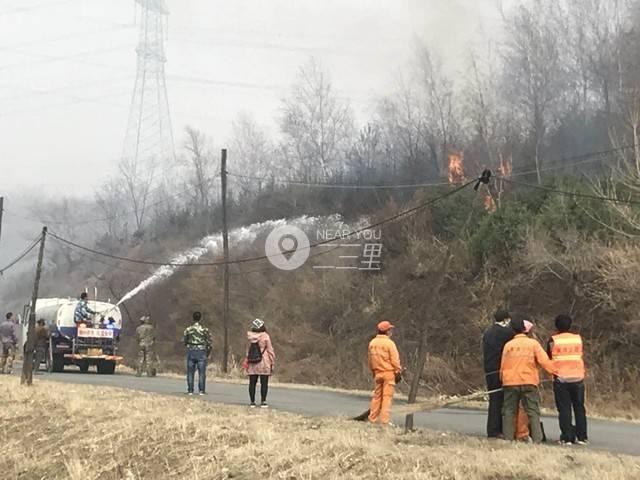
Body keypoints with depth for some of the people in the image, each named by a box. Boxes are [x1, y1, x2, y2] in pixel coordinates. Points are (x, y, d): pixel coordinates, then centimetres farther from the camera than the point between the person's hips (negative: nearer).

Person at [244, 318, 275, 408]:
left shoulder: (250, 337, 2)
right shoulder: (265, 336, -9)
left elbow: (248, 350, 8)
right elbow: (270, 350, -6)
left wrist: (247, 361, 15)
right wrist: (272, 362, 1)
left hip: (252, 363, 4)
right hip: (264, 363, -4)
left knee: (252, 383, 8)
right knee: (264, 383, 2)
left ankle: (252, 402, 9)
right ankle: (263, 402, 1)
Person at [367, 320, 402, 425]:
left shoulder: (372, 343, 6)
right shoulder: (389, 343, -13)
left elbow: (370, 359, 12)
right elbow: (395, 360, -13)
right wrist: (399, 371, -2)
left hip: (377, 373, 6)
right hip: (389, 373, -6)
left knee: (377, 396, 13)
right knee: (387, 396, -3)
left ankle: (372, 418, 15)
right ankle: (385, 420, -5)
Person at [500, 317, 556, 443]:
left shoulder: (508, 345, 5)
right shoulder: (533, 343, -1)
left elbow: (503, 366, 8)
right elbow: (544, 361, -8)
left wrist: (503, 380, 19)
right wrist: (554, 371, 0)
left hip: (510, 382, 2)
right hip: (529, 382, -2)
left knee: (509, 411, 8)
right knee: (533, 411, 1)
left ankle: (508, 438, 4)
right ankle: (537, 439, -7)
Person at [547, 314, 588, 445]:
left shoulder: (553, 340, -3)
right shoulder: (578, 338, 4)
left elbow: (548, 357, 5)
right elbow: (581, 355, 13)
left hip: (560, 379, -2)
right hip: (577, 378, 2)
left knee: (564, 409, 2)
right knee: (579, 408, 11)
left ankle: (567, 437, -1)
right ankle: (582, 437, 12)